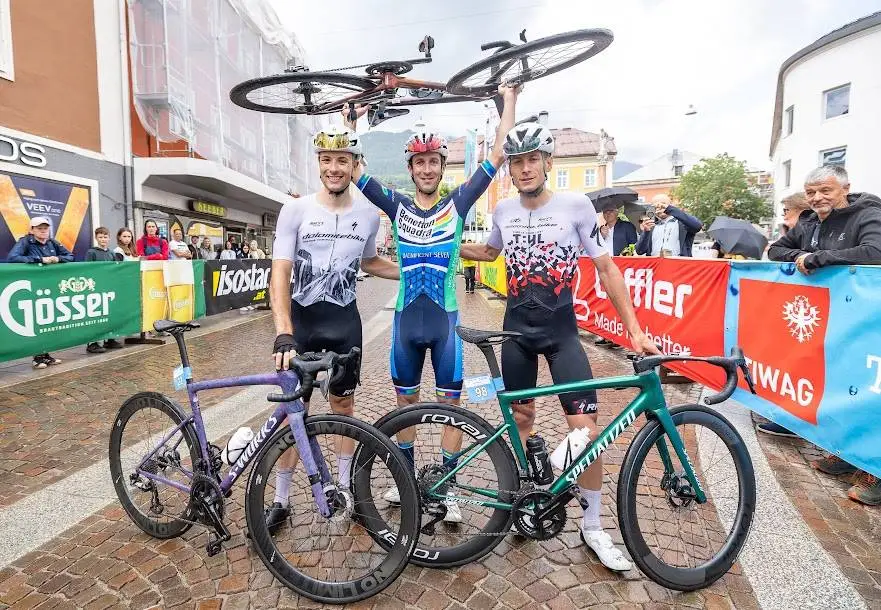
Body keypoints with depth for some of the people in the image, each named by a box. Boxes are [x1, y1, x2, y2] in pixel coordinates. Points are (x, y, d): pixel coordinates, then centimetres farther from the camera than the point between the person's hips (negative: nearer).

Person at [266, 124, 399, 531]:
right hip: (302, 320, -2)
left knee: (343, 402, 13)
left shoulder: (368, 215, -1)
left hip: (344, 321, 2)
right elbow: (280, 273, -16)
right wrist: (283, 334, -28)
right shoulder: (295, 211, -10)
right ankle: (280, 500, 21)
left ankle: (345, 486, 31)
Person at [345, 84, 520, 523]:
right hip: (406, 318, 2)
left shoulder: (457, 203, 0)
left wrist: (509, 102, -1)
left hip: (446, 319, -1)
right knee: (406, 400, 14)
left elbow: (498, 156, -3)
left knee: (451, 403, 5)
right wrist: (351, 124, 0)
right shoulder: (397, 205, 3)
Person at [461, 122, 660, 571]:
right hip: (517, 331, 3)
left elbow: (606, 268, -5)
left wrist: (634, 329, -9)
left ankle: (592, 527, 15)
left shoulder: (576, 206, -8)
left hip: (562, 332, -2)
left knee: (586, 428, -7)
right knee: (522, 417, 12)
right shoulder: (503, 210, 2)